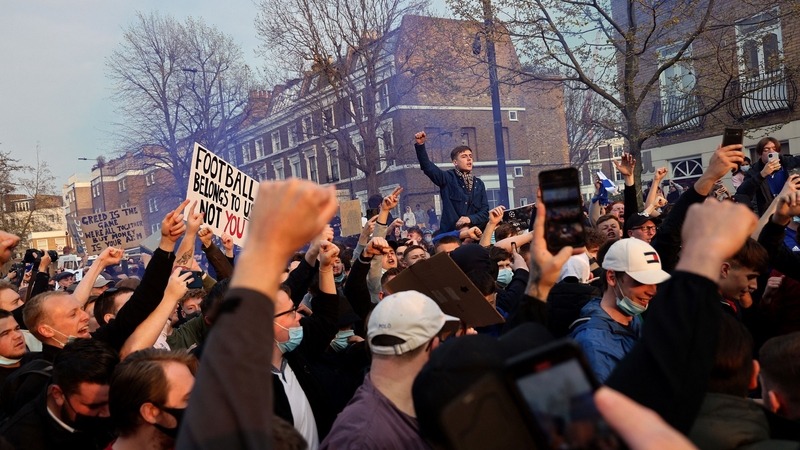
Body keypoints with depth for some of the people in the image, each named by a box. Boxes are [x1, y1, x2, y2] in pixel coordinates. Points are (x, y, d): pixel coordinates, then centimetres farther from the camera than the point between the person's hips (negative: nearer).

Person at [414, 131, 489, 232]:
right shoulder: (447, 178, 4)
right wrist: (420, 145, -24)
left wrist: (470, 219, -11)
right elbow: (427, 166, -10)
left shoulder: (478, 183, 13)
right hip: (450, 233, -3)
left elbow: (485, 211, 9)